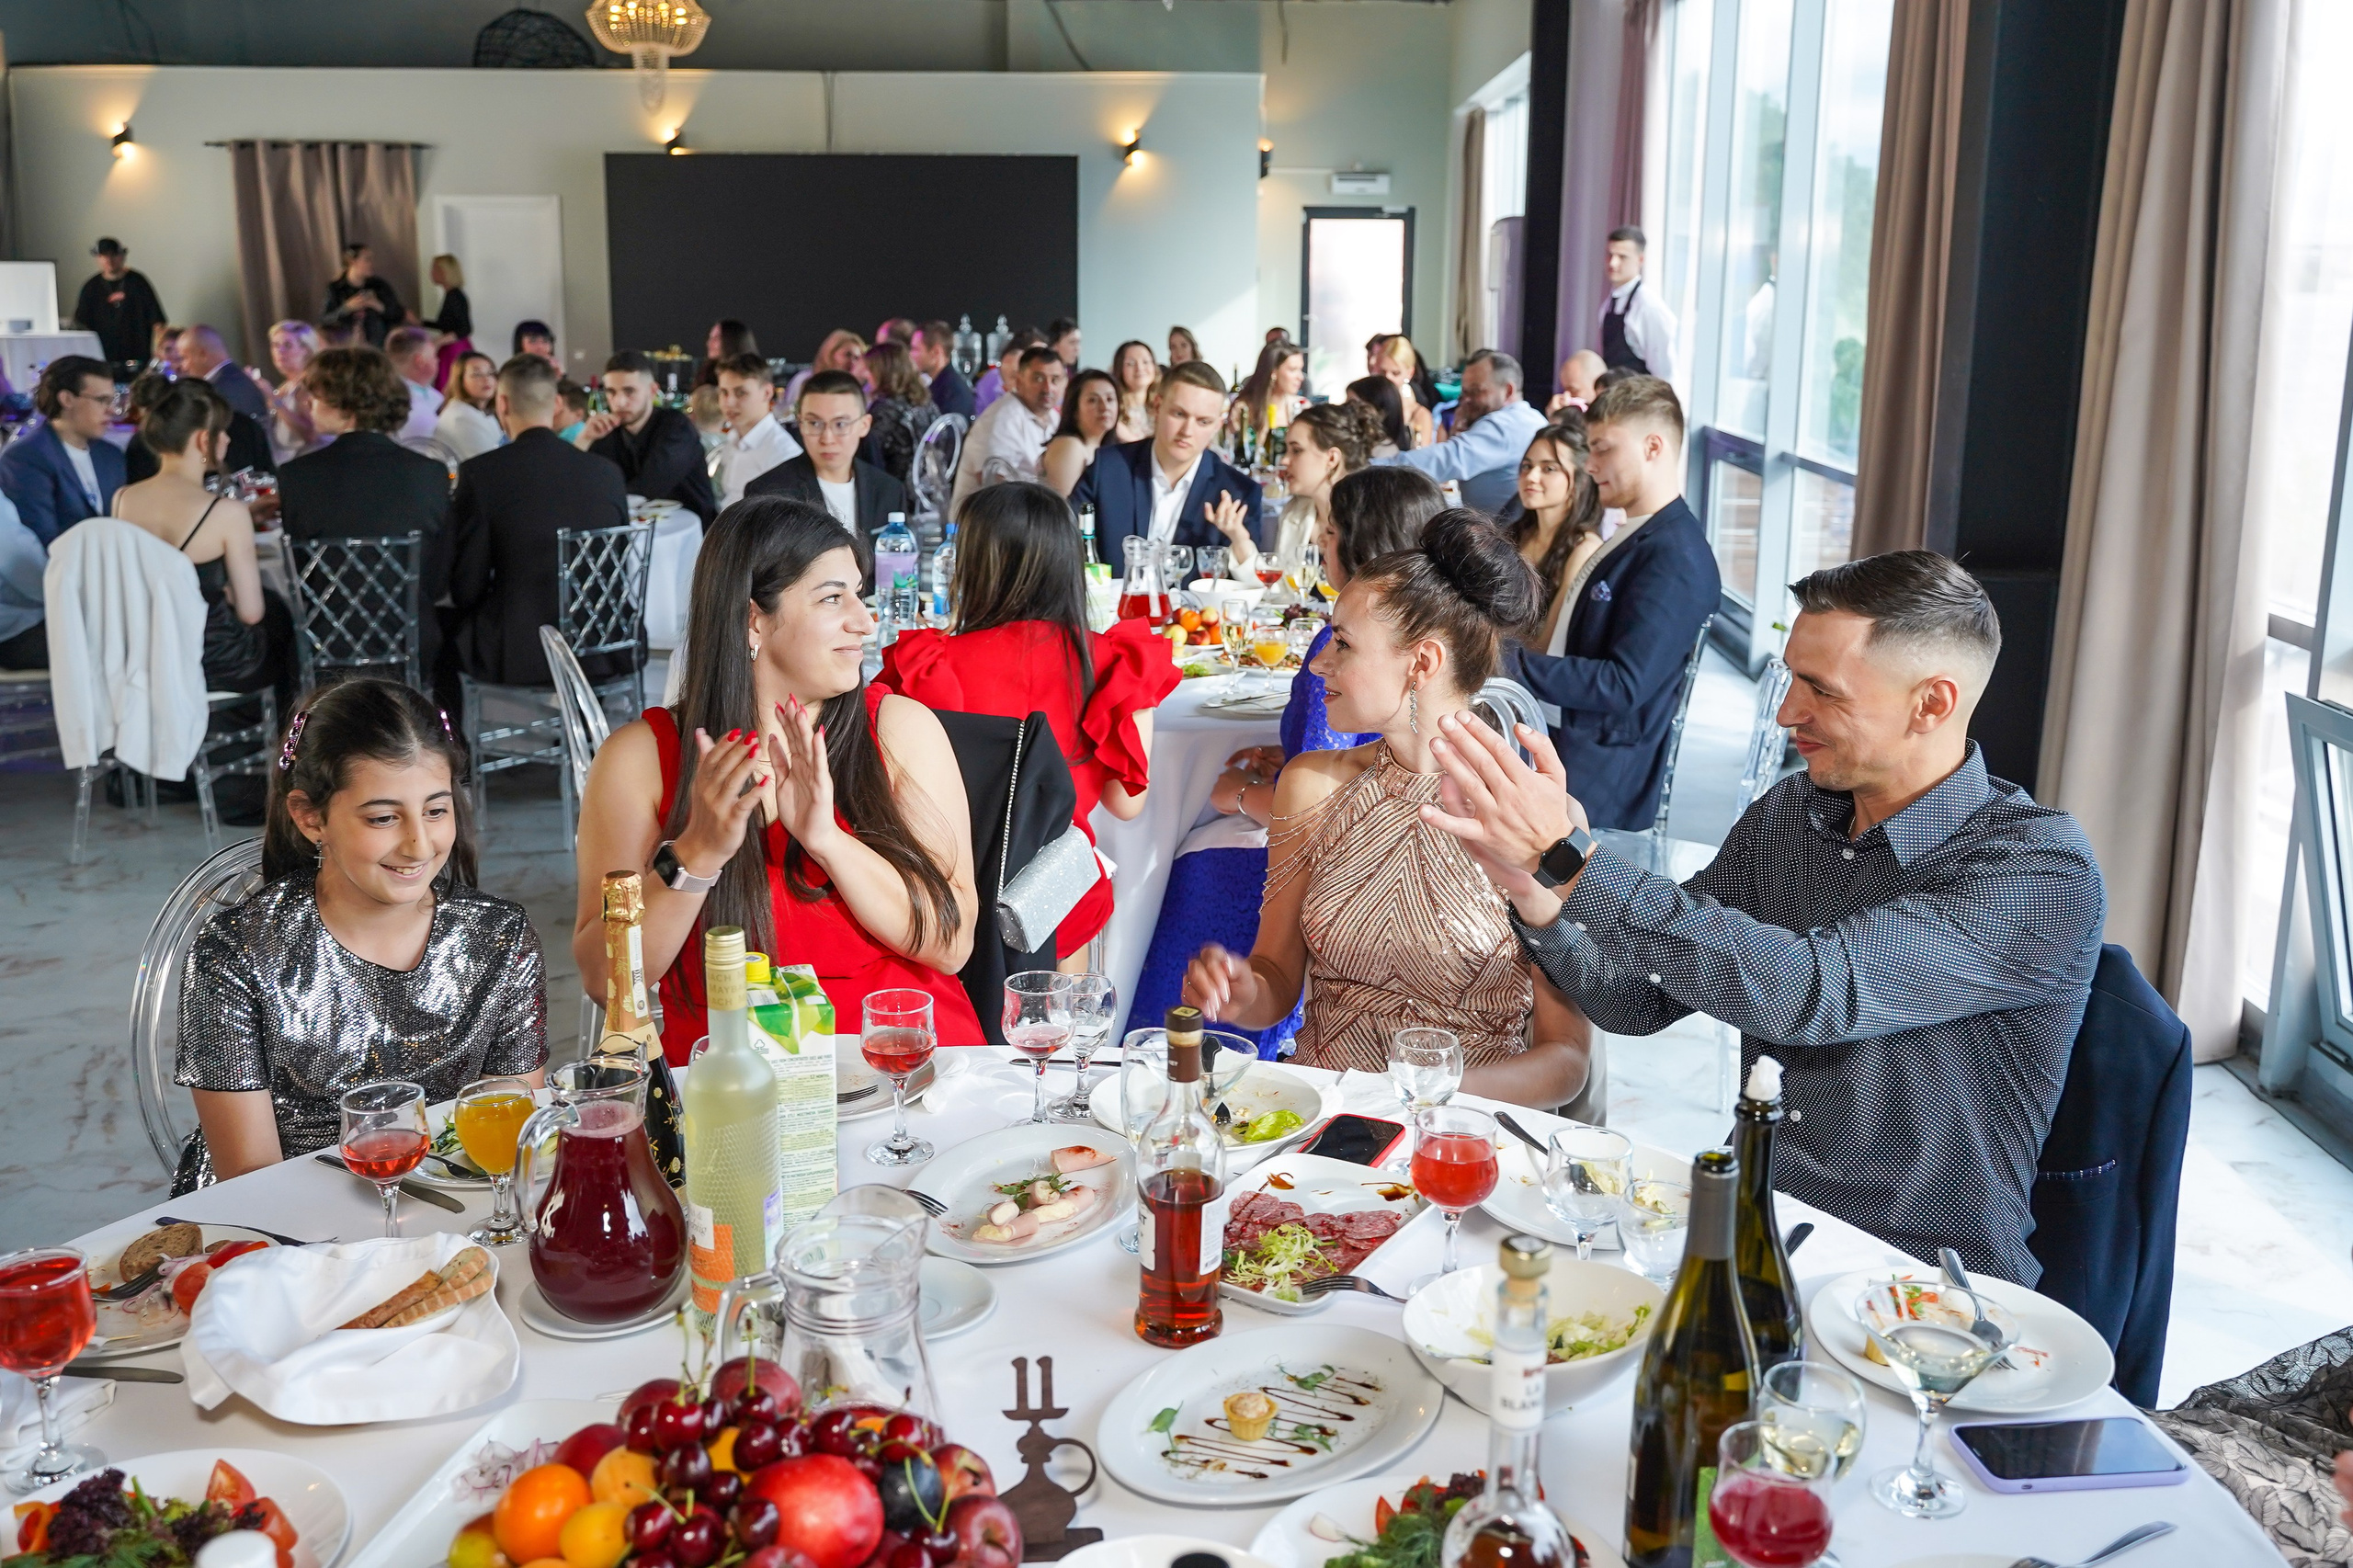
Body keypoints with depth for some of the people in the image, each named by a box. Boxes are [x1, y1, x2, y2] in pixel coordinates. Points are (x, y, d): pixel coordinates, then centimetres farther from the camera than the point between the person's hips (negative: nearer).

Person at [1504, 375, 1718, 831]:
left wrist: (1511, 665, -24)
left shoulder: (1676, 558, -19)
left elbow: (1624, 685, -25)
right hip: (1560, 743, 9)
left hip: (1595, 782, -9)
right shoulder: (1634, 537, 12)